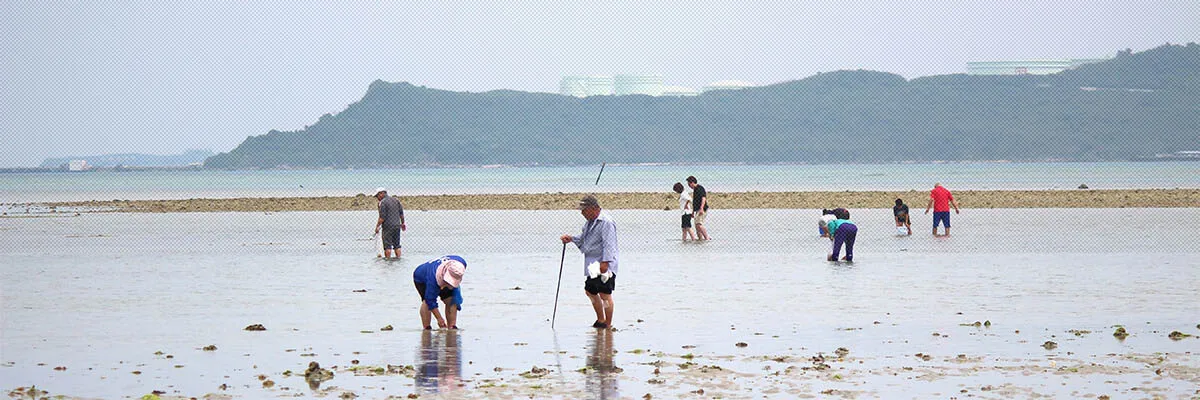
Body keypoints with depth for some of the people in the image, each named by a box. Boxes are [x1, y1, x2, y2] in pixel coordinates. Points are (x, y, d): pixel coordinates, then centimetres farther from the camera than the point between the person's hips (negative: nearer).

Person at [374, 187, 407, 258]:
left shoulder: (382, 202, -11)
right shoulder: (396, 200, 10)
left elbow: (382, 218, -16)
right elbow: (401, 213, 14)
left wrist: (377, 226, -7)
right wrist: (402, 223, 25)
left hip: (388, 227, -7)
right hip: (397, 225, 7)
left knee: (387, 246, -1)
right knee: (397, 245, 12)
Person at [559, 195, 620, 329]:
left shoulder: (606, 222, -16)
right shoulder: (591, 221, 16)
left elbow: (608, 244, -22)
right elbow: (583, 238, 27)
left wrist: (605, 262, -28)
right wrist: (571, 239, 10)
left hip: (604, 264, -10)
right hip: (592, 265, 10)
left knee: (604, 293, -6)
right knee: (590, 291, 17)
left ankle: (608, 324, 1)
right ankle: (600, 320, 31)